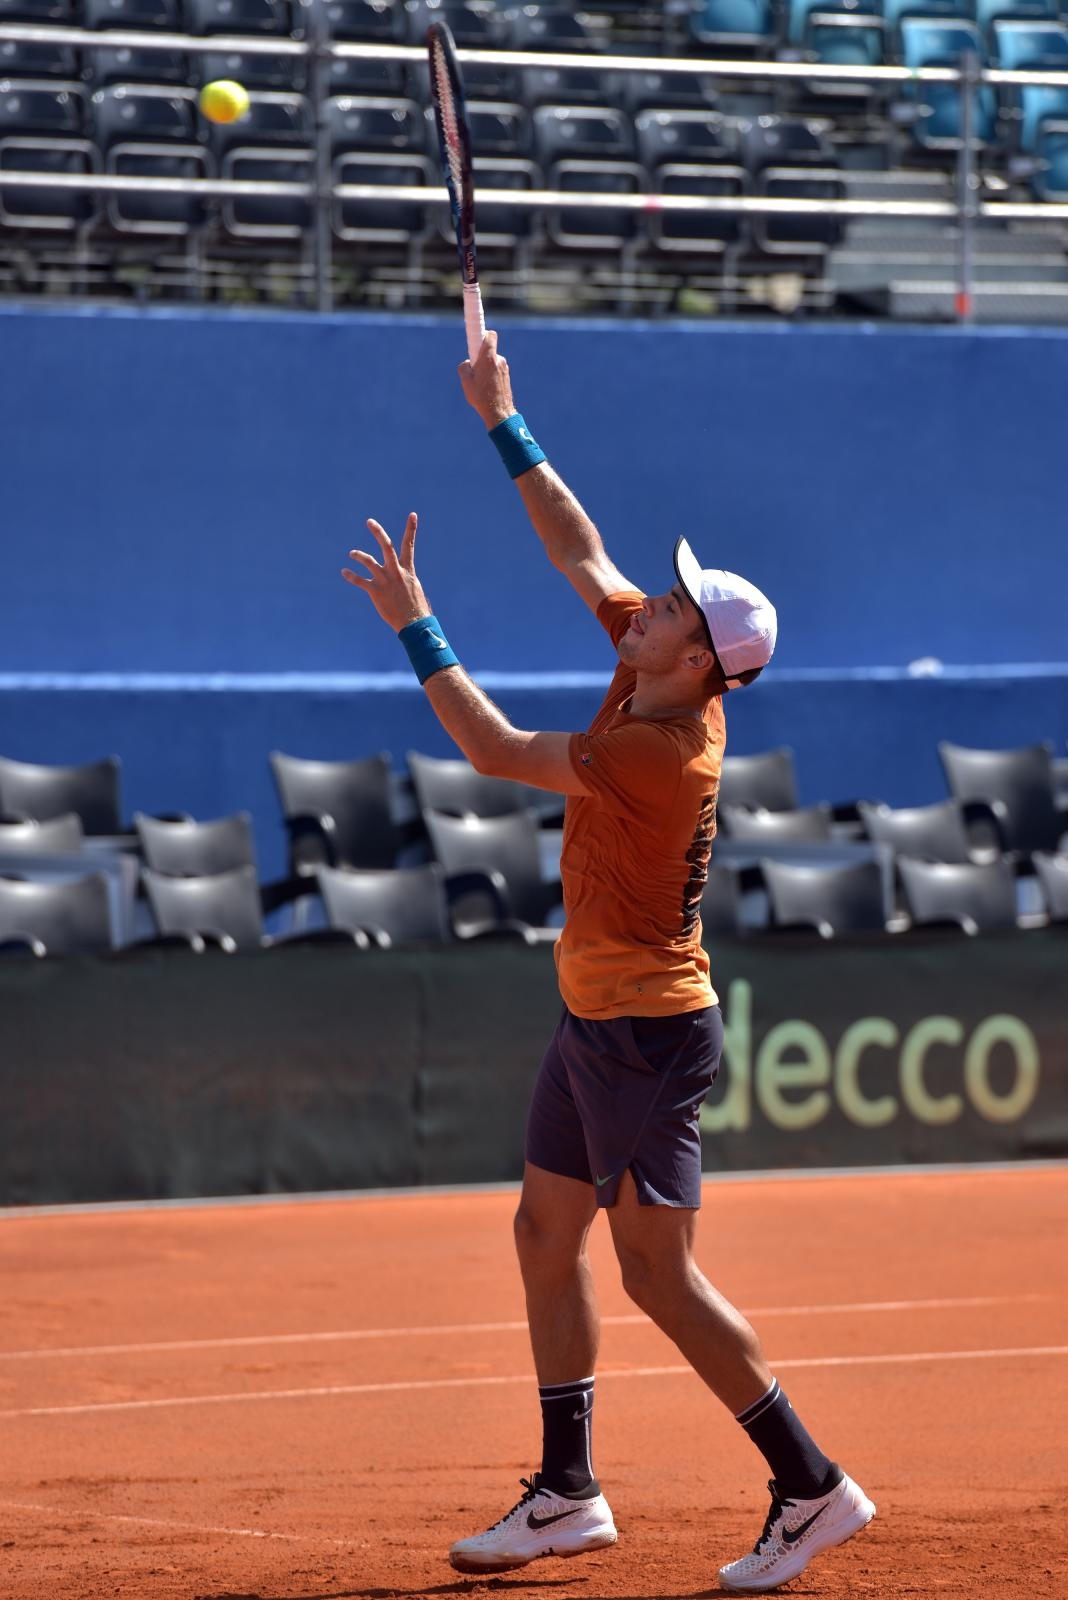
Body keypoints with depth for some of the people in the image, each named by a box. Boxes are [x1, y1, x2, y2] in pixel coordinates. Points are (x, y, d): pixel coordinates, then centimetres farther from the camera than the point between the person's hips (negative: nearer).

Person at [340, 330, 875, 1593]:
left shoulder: (660, 753, -25)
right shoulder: (650, 672, -1)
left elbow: (494, 751, -18)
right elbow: (578, 549, 10)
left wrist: (414, 623, -12)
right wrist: (504, 422, 10)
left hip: (644, 1031, -10)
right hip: (595, 1017, 10)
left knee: (655, 1272, -7)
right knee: (546, 1232, 13)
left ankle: (811, 1487, -2)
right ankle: (567, 1494, 20)